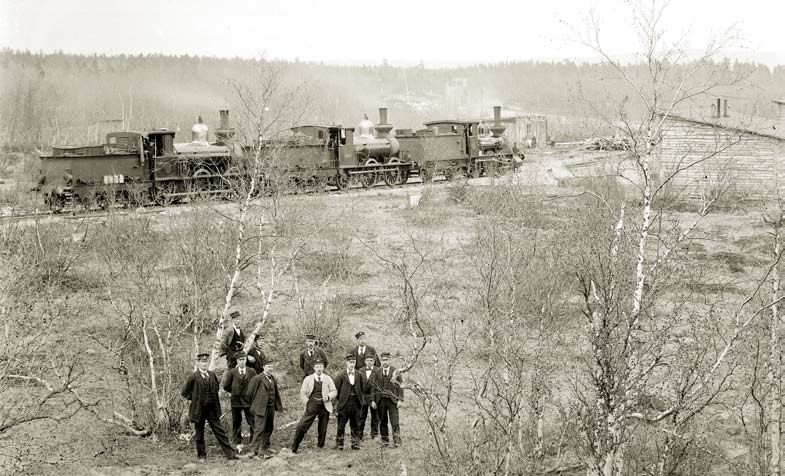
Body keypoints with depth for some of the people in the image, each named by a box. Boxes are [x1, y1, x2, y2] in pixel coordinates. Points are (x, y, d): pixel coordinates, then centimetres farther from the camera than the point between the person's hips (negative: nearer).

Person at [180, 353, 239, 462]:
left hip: (212, 409, 3)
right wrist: (194, 398, -2)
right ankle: (201, 455, 21)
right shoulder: (193, 377, -9)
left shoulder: (212, 375, 5)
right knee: (199, 434, 7)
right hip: (198, 410, -3)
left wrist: (212, 400, 10)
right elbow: (184, 392, -3)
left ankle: (230, 453, 5)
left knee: (220, 431, 4)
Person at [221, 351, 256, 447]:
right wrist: (234, 392, 6)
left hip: (249, 400, 0)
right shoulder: (232, 372, 0)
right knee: (236, 423, 7)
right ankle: (238, 442, 17)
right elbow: (226, 386, 6)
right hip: (236, 400, 0)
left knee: (252, 422, -2)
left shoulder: (252, 371, 2)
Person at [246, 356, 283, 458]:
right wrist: (254, 404, 4)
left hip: (271, 407, 7)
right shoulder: (257, 379, -11)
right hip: (261, 408, -7)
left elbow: (276, 393, 17)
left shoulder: (273, 378, 11)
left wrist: (278, 406, 12)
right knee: (259, 429, -7)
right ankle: (256, 450, -5)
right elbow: (249, 394, -6)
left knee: (269, 428, 14)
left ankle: (265, 448, 26)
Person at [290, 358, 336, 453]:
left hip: (324, 406, 1)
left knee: (322, 429, 5)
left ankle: (320, 447, 21)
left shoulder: (328, 379, 8)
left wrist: (328, 396, -12)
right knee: (302, 426, -10)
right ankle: (294, 447, 1)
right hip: (312, 405, -1)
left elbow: (334, 391, 7)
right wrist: (307, 402, -4)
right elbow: (303, 393, 8)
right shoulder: (308, 379, 6)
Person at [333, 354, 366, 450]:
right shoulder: (340, 375, -4)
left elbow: (363, 389, 11)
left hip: (356, 403, 3)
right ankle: (339, 444, 11)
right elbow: (336, 390, -1)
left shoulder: (359, 375, 6)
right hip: (344, 403, -3)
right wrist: (336, 403, -3)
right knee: (341, 425, 3)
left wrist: (362, 400, 2)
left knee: (355, 425, 8)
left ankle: (355, 444, 16)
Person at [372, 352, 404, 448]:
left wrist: (400, 400, -6)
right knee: (382, 422, 6)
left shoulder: (395, 371, 1)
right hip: (381, 400, 2)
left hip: (392, 400, -2)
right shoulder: (377, 372, 6)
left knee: (395, 422, -8)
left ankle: (397, 441, -7)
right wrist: (373, 400, 2)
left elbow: (400, 386, 0)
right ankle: (385, 441, 14)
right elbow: (373, 387, 8)